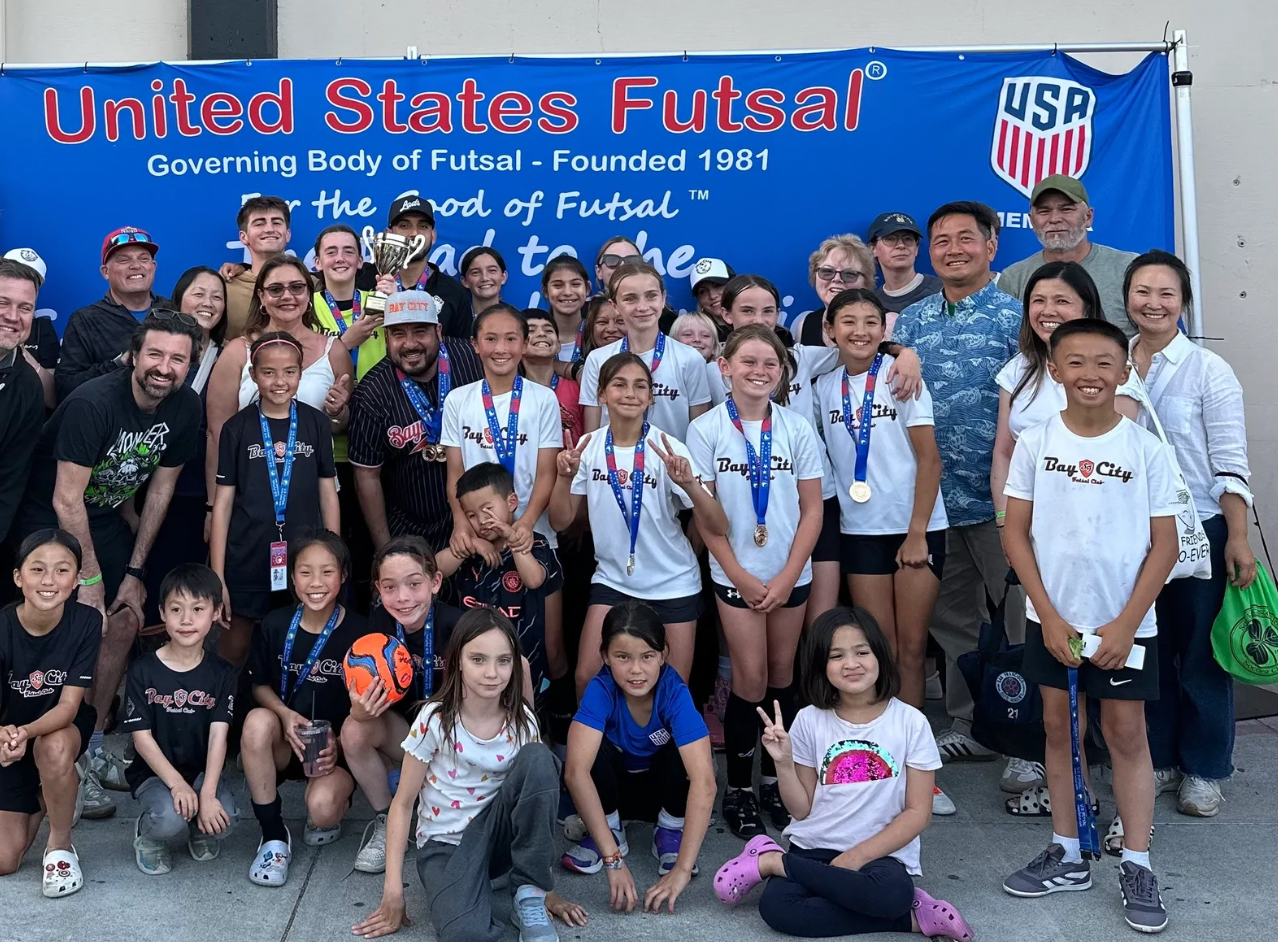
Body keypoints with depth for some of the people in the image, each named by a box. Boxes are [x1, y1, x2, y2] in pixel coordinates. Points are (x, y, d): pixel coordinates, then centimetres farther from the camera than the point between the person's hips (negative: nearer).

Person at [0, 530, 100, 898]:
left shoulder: (86, 622, -23)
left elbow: (69, 705, -24)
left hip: (63, 727, -1)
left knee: (52, 748, -39)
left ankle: (60, 846, -14)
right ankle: (42, 800, 28)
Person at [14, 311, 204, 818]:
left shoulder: (185, 407, -10)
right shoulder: (93, 403, -29)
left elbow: (161, 486, 0)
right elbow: (66, 500, -25)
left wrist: (135, 570, 0)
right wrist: (90, 576, -18)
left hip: (107, 518, 6)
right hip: (52, 521, -6)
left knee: (125, 622, 2)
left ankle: (93, 745, 18)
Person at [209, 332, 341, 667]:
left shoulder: (316, 423, 1)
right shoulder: (237, 428, -1)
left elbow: (328, 495, 5)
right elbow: (223, 502, 0)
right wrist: (217, 576, -3)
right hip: (247, 561, -1)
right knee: (235, 647, 9)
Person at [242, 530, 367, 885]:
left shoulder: (357, 632, -10)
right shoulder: (274, 626, -4)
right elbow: (260, 686, 4)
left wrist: (339, 742, -18)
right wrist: (286, 715, -16)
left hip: (337, 748, -3)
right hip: (285, 744, 3)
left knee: (321, 808, -31)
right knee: (257, 721, -31)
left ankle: (335, 809, 12)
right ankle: (274, 835, -14)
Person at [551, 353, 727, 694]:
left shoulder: (669, 449, -15)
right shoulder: (589, 447, -6)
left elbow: (718, 528, -19)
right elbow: (561, 521, -2)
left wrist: (688, 484, -37)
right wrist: (565, 476, -20)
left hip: (672, 584, -2)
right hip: (612, 580, 2)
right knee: (586, 679, 1)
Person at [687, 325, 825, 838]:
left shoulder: (797, 429, 1)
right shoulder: (706, 430, -4)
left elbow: (813, 508, 2)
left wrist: (788, 577, -7)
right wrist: (740, 576, -9)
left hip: (790, 574, 2)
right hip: (736, 573, -2)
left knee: (782, 674, 9)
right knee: (751, 677, -3)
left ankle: (774, 778, 24)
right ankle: (738, 787, 11)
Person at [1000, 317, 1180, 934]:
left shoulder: (1146, 449, -5)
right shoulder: (1035, 443, -3)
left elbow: (1164, 545, -3)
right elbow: (1015, 533, -1)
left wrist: (1125, 625, -9)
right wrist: (1049, 616, -8)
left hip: (1125, 624, -1)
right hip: (1053, 620, 2)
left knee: (1126, 734, 5)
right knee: (1059, 727, 10)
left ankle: (1137, 866, 16)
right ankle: (1066, 857, 23)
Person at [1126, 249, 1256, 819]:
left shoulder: (1208, 371, -5)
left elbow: (1231, 466, -7)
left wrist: (1238, 540, -14)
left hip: (1199, 530, -3)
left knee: (1200, 650, 5)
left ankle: (1203, 770, 19)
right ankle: (1157, 759, 26)